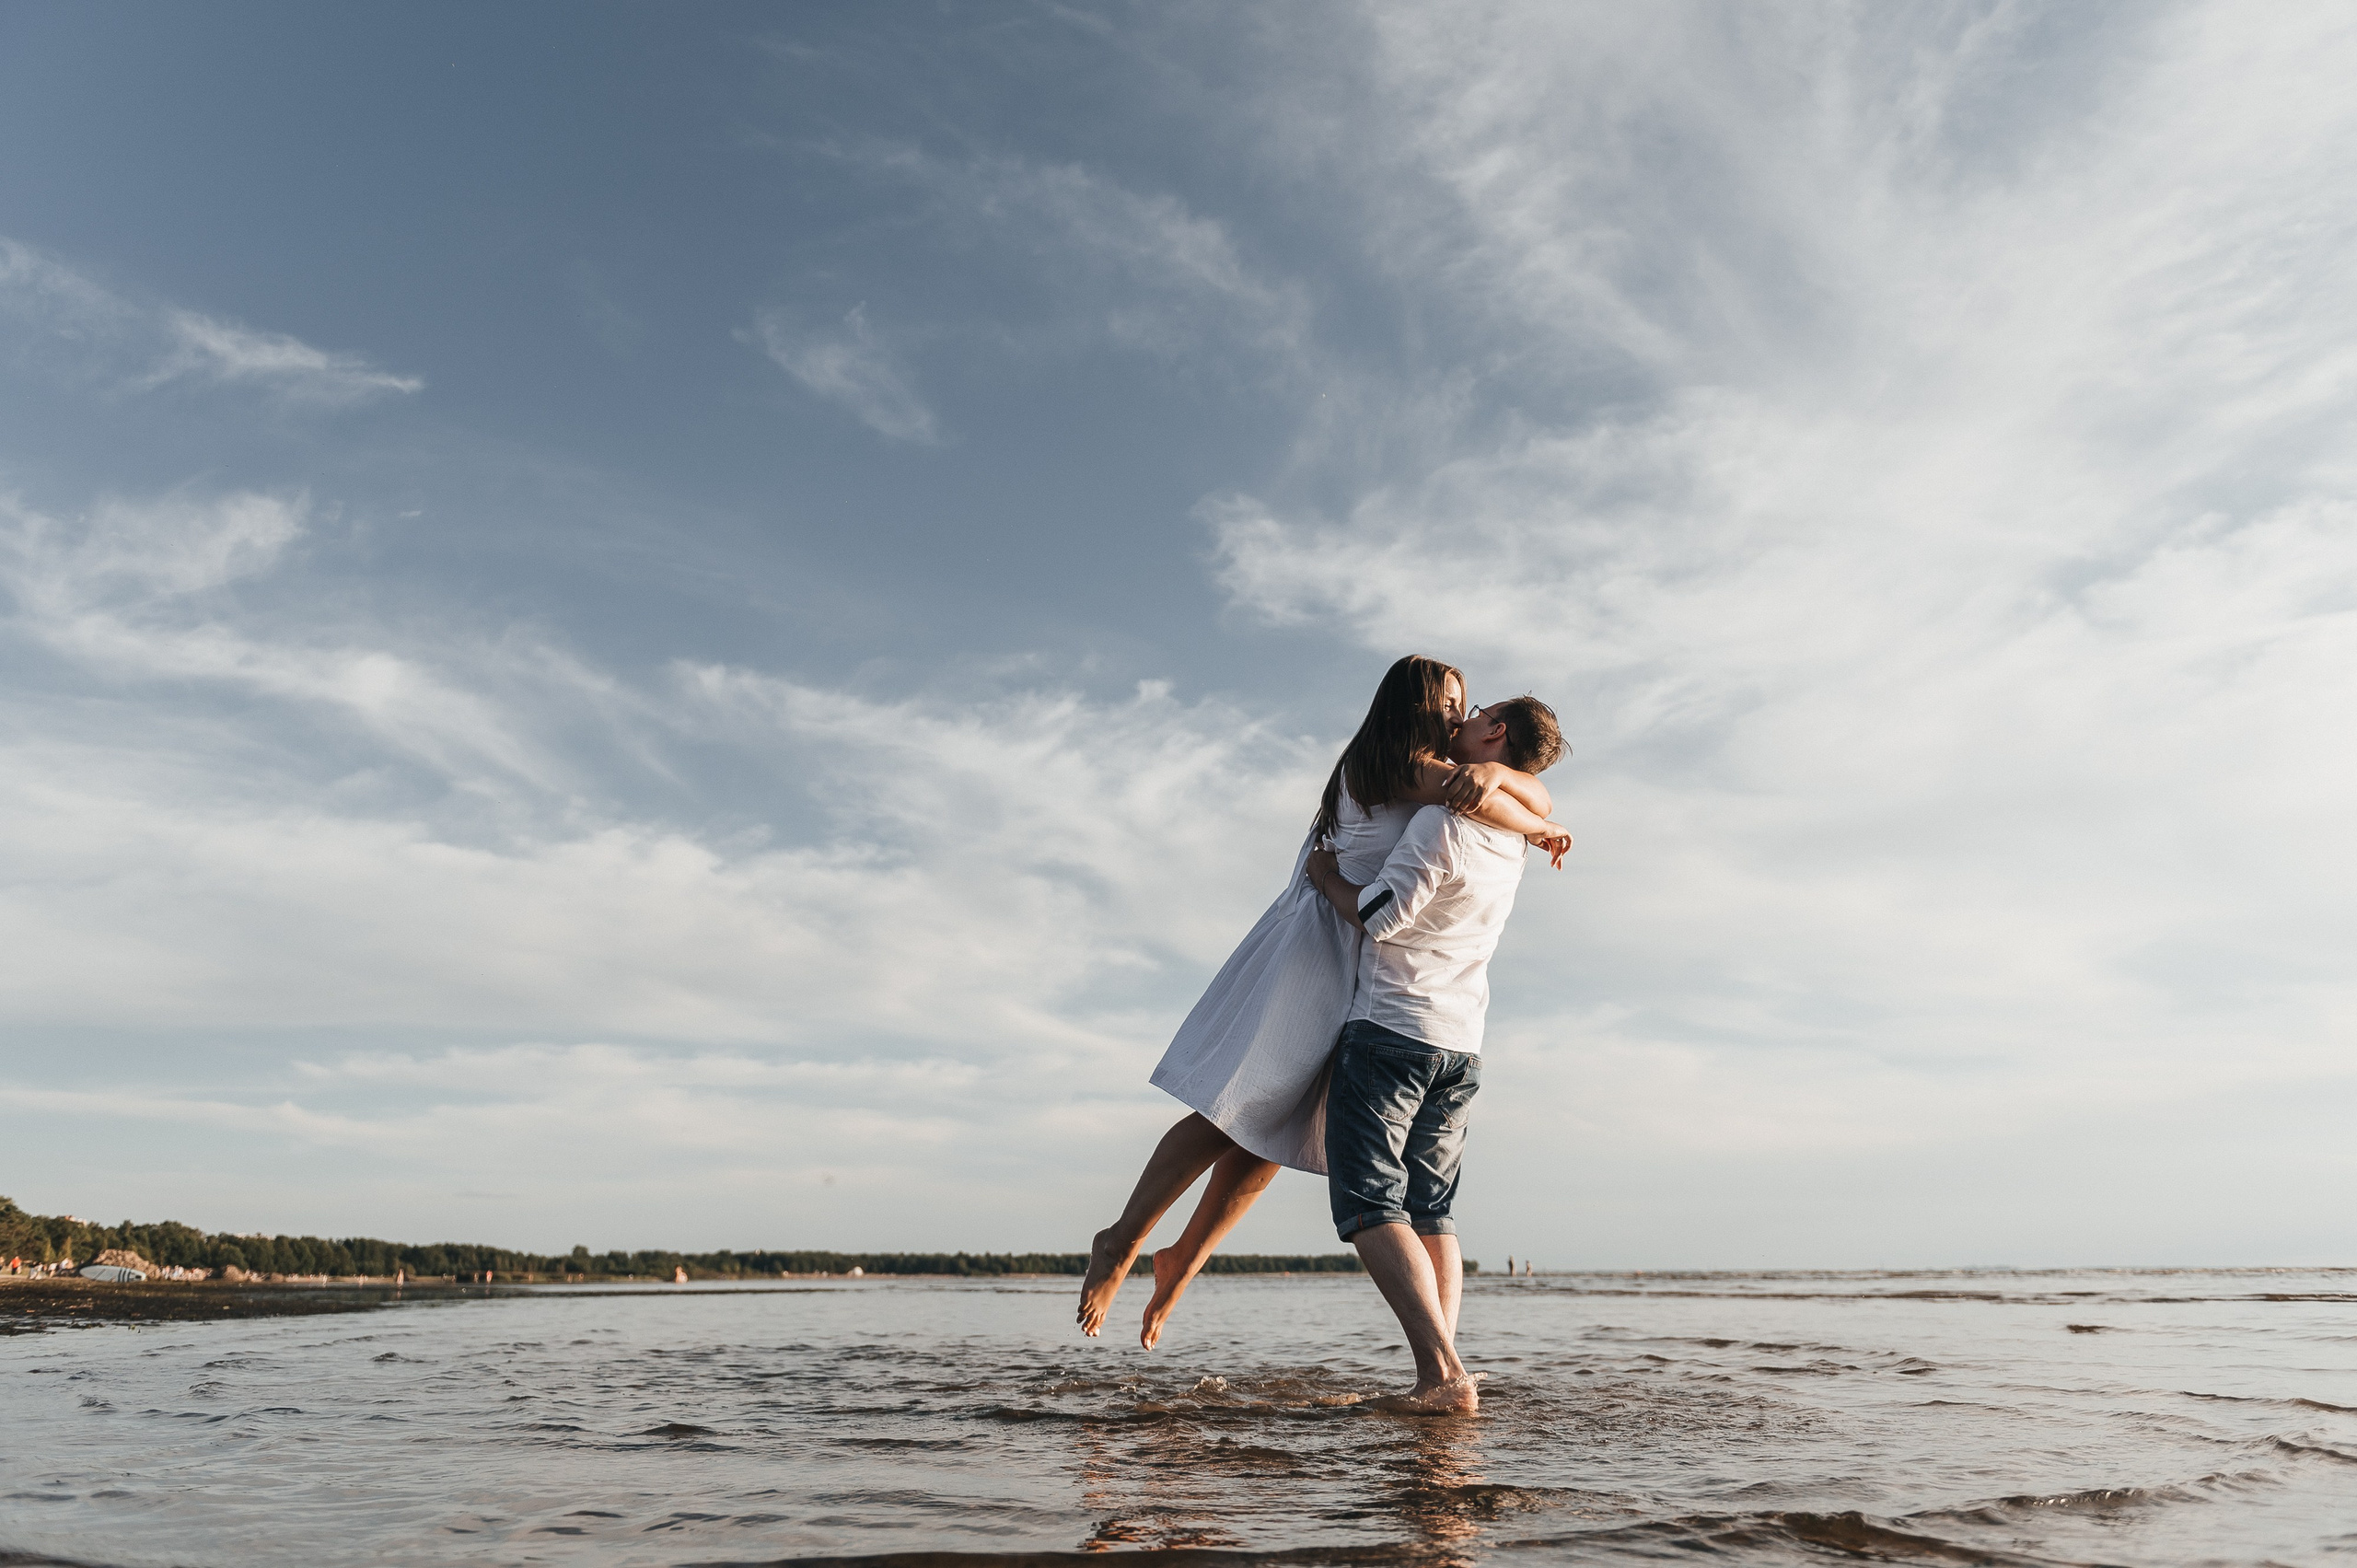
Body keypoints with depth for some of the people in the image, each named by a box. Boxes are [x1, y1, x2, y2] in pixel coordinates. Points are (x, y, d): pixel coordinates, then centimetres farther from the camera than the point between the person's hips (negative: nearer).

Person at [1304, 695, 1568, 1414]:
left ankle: (1444, 1374, -19)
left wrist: (1327, 874, -1)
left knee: (1370, 1206, -9)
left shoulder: (1445, 820, -14)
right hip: (1461, 1046, 8)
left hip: (1391, 1030, -8)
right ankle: (1441, 1379, 3)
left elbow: (1379, 915, -17)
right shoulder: (1511, 840, 13)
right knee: (1430, 1212, 10)